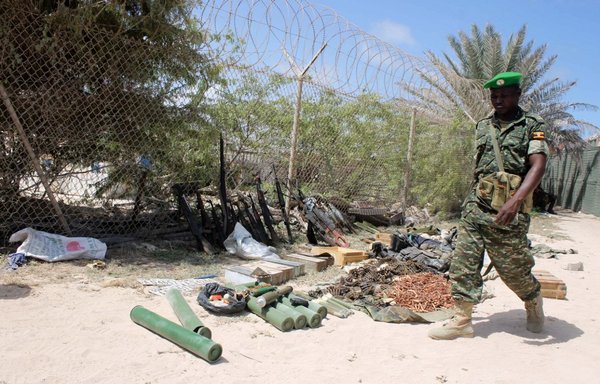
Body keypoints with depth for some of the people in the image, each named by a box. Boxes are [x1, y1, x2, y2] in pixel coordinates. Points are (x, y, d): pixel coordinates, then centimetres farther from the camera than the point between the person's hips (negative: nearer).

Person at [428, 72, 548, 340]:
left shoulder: (532, 127, -2)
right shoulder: (483, 127, 14)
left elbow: (538, 166, -16)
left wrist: (515, 200, -30)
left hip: (508, 213, -4)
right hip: (475, 207, 5)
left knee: (513, 268, 7)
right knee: (463, 263, -1)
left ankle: (534, 302, 37)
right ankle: (462, 320, 7)